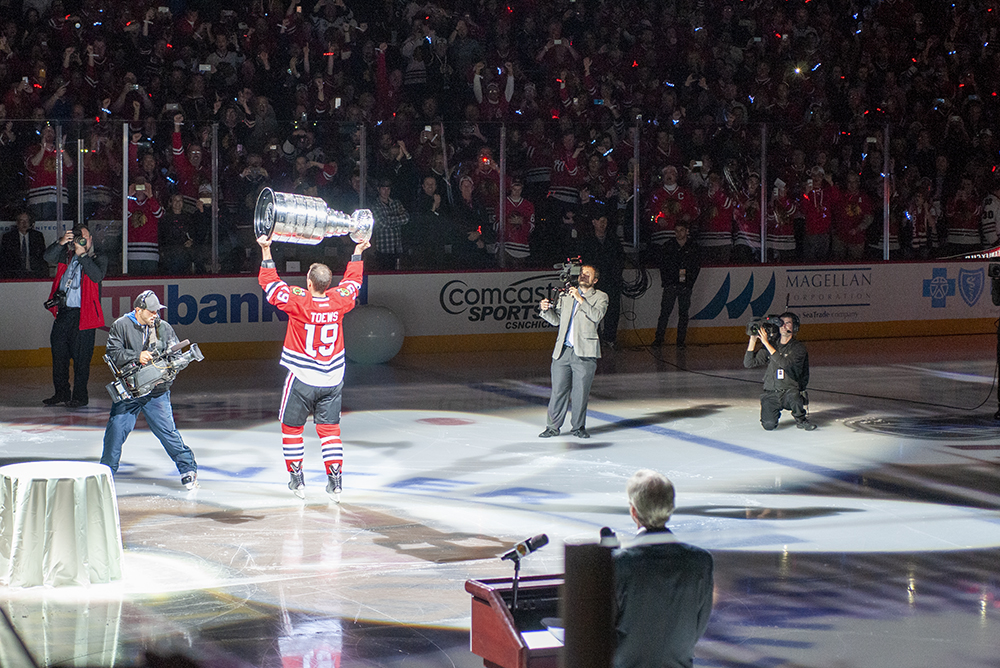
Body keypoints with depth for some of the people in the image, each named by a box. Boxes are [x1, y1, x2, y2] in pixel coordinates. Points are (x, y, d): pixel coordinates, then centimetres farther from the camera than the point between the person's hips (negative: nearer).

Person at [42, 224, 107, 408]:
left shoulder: (99, 260, 3)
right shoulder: (67, 256, 14)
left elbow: (97, 276, -15)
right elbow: (48, 257, 2)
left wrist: (82, 254, -16)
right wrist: (61, 243, -13)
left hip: (83, 314, -5)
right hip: (63, 311, 5)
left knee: (81, 356, -3)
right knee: (58, 351, 9)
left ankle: (80, 395, 7)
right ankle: (62, 392, 21)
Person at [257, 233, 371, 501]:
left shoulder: (298, 301, -19)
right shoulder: (338, 300, -9)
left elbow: (270, 283, -7)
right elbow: (352, 281, 13)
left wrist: (266, 252, -2)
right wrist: (358, 254, 26)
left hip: (302, 379, -3)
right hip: (332, 380, 3)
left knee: (292, 428, 13)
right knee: (329, 429, 10)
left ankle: (297, 478, 15)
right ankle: (335, 482, 5)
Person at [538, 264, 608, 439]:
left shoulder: (600, 297, 6)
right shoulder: (566, 295, 17)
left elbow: (597, 316, -12)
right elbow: (556, 319, 18)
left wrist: (580, 299, -14)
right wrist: (547, 310, -1)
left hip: (584, 352, -3)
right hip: (562, 351, 3)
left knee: (580, 392, 0)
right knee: (558, 390, 2)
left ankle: (578, 426, 13)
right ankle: (553, 426, 10)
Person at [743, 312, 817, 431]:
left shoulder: (798, 347, -4)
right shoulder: (772, 345, 8)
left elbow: (785, 363, -23)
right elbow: (748, 363, 3)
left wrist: (767, 343, -23)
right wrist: (753, 340, -7)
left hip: (791, 391, -3)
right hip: (771, 395, 3)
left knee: (793, 394, -39)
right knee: (768, 425, -17)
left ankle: (800, 420, -7)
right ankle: (775, 413, 21)